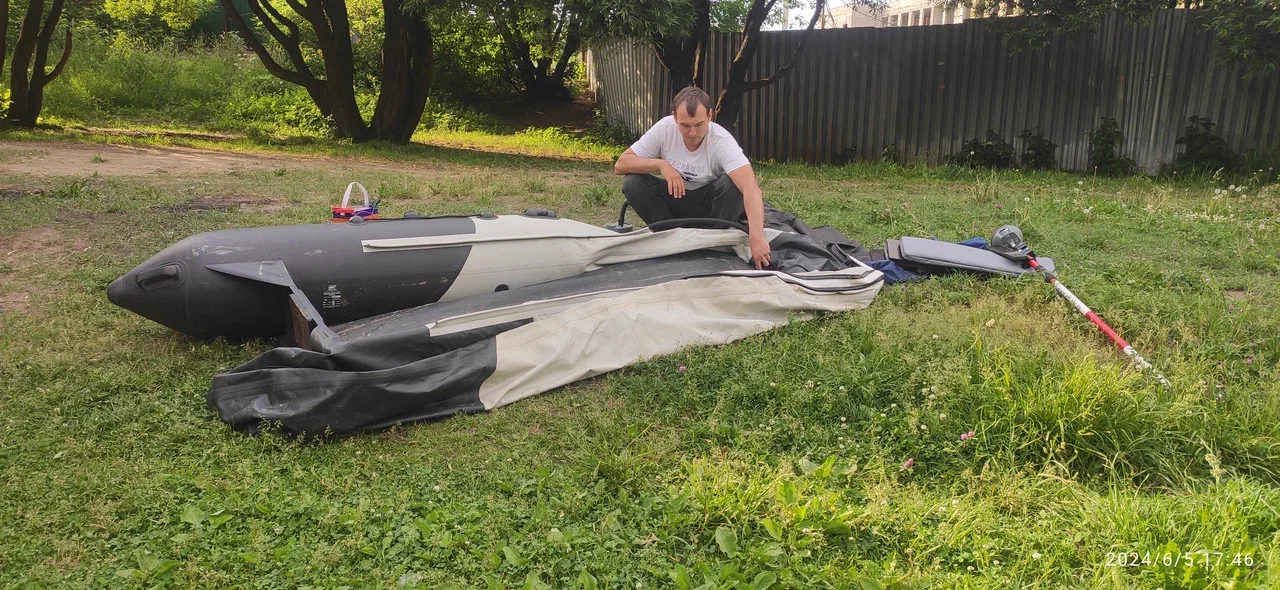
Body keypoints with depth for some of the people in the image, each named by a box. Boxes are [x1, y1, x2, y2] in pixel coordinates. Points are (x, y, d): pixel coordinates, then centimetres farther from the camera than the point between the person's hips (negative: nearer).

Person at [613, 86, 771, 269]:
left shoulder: (721, 140, -28)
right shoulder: (664, 128, -19)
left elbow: (751, 188, -42)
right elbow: (620, 165, -17)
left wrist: (756, 237, -56)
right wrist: (661, 164, -33)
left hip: (710, 203, -2)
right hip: (676, 200, 3)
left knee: (731, 184, -34)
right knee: (632, 182, -22)